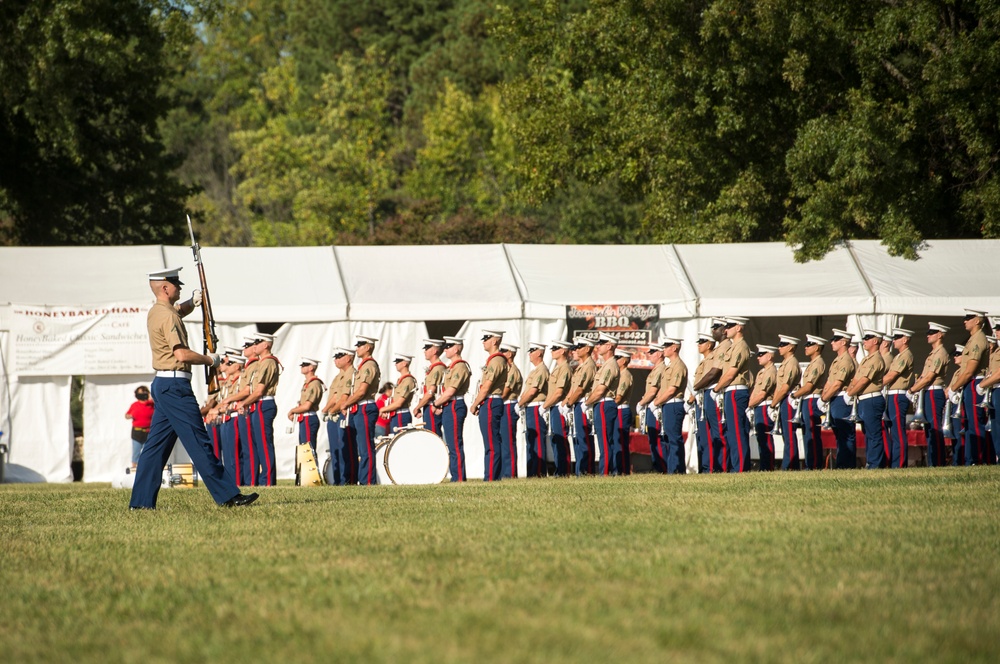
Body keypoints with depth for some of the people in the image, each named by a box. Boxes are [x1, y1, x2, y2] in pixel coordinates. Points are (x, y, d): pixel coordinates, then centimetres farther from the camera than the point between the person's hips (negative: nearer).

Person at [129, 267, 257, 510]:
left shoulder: (156, 312, 15)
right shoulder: (167, 316, -15)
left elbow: (180, 310, 38)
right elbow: (182, 354, -23)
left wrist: (192, 302, 16)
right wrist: (210, 360, -8)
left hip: (162, 385, 10)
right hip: (175, 385, -10)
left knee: (156, 444, 9)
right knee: (198, 442, -9)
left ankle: (141, 500, 8)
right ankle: (227, 495, -8)